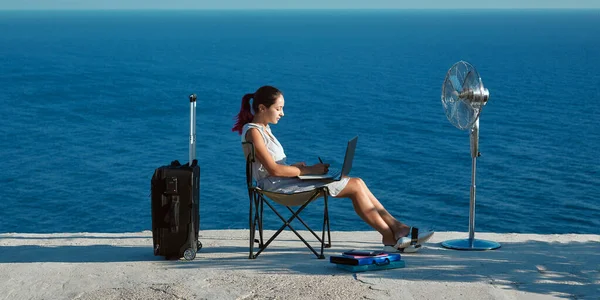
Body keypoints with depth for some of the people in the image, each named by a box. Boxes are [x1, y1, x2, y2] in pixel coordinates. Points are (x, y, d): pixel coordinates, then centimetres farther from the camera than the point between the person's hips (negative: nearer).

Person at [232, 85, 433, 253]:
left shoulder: (263, 129, 17)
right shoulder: (253, 132, -13)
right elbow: (273, 169, -20)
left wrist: (298, 166, 2)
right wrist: (307, 170, -14)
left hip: (286, 182, 10)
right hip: (278, 186, -10)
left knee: (356, 183, -2)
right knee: (355, 186, -12)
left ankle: (397, 228, -5)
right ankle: (390, 237, -5)